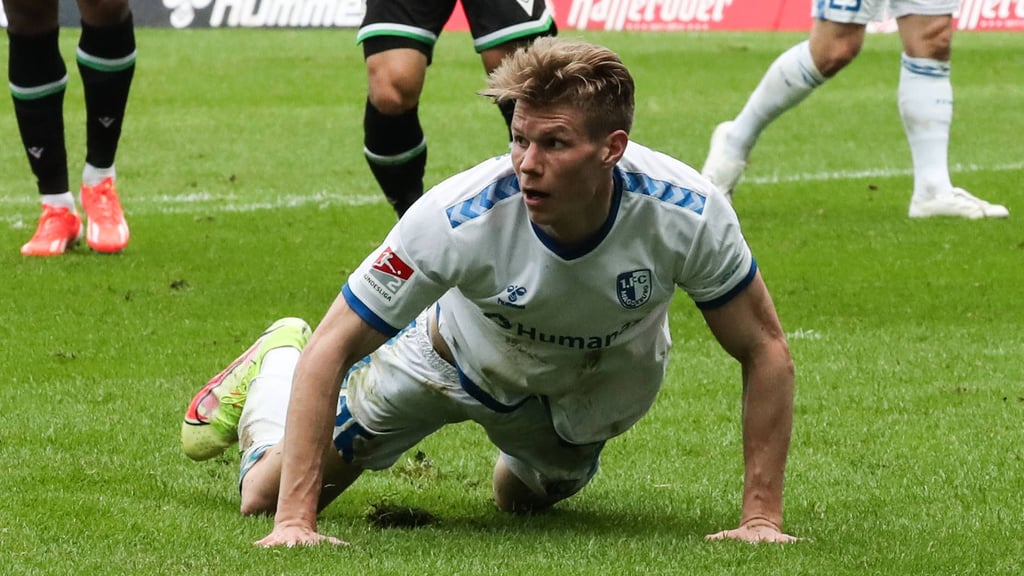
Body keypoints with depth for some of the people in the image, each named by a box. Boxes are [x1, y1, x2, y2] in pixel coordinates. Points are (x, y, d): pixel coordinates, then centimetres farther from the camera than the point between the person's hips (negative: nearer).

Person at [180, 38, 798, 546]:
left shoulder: (688, 214, -37)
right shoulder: (456, 218, -42)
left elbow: (767, 353, -22)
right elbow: (329, 351, -34)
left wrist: (761, 517, -28)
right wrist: (296, 520, -40)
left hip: (608, 382, 2)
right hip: (463, 356, -1)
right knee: (267, 495, 4)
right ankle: (274, 363, 36)